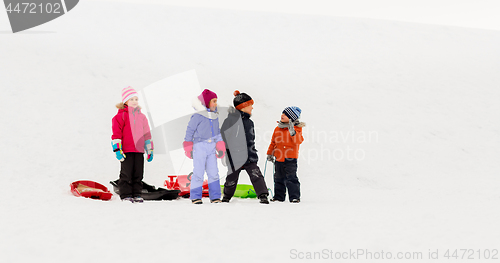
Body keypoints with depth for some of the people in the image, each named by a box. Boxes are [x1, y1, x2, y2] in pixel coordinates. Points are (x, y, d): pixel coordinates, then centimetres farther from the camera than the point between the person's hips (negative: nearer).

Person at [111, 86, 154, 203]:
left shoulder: (141, 116, 16)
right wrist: (117, 149, -12)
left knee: (138, 174, 5)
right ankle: (125, 195, 2)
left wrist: (149, 149, 19)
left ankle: (137, 194, 12)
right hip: (126, 151, -5)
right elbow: (116, 133, -4)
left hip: (139, 150, 5)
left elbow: (146, 133, 21)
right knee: (126, 174, -4)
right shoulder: (121, 116, -1)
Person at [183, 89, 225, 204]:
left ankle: (215, 197, 7)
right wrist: (189, 149, -4)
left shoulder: (215, 116, 11)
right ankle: (195, 197, 3)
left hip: (211, 147, 6)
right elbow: (190, 131, -5)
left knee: (213, 173, 3)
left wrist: (220, 147, 10)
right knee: (198, 173, -5)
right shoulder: (198, 116, -9)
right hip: (200, 146, -6)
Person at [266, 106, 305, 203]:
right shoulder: (278, 128, 11)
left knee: (291, 178, -8)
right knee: (279, 178, 12)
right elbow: (273, 142, 20)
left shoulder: (296, 129, -4)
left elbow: (298, 141, -18)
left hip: (290, 159, -6)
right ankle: (278, 196, 21)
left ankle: (295, 197, -4)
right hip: (279, 158, 6)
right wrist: (270, 153, 18)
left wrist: (292, 132, -31)